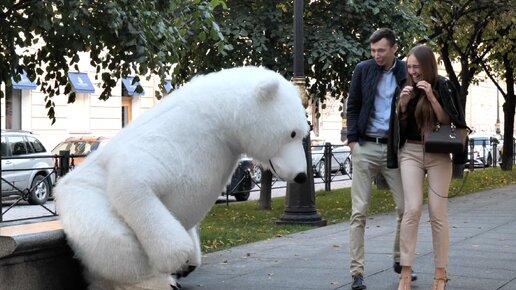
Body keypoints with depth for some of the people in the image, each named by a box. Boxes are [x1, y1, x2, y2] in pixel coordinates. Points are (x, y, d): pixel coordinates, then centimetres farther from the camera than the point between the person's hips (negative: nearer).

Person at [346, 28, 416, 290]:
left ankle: (400, 261, 25)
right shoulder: (363, 70, 3)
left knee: (406, 208, 4)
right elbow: (352, 107, 8)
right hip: (365, 148, 0)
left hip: (394, 150, 0)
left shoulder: (407, 73, 0)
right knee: (359, 211, -4)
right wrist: (352, 140, 0)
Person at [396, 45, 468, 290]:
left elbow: (448, 122, -9)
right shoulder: (406, 88, 6)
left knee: (438, 212, -1)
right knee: (412, 209, -10)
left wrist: (431, 96, -18)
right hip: (410, 153, 2)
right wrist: (402, 103, -9)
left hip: (438, 154, -2)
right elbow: (399, 125, 9)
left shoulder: (443, 87, -3)